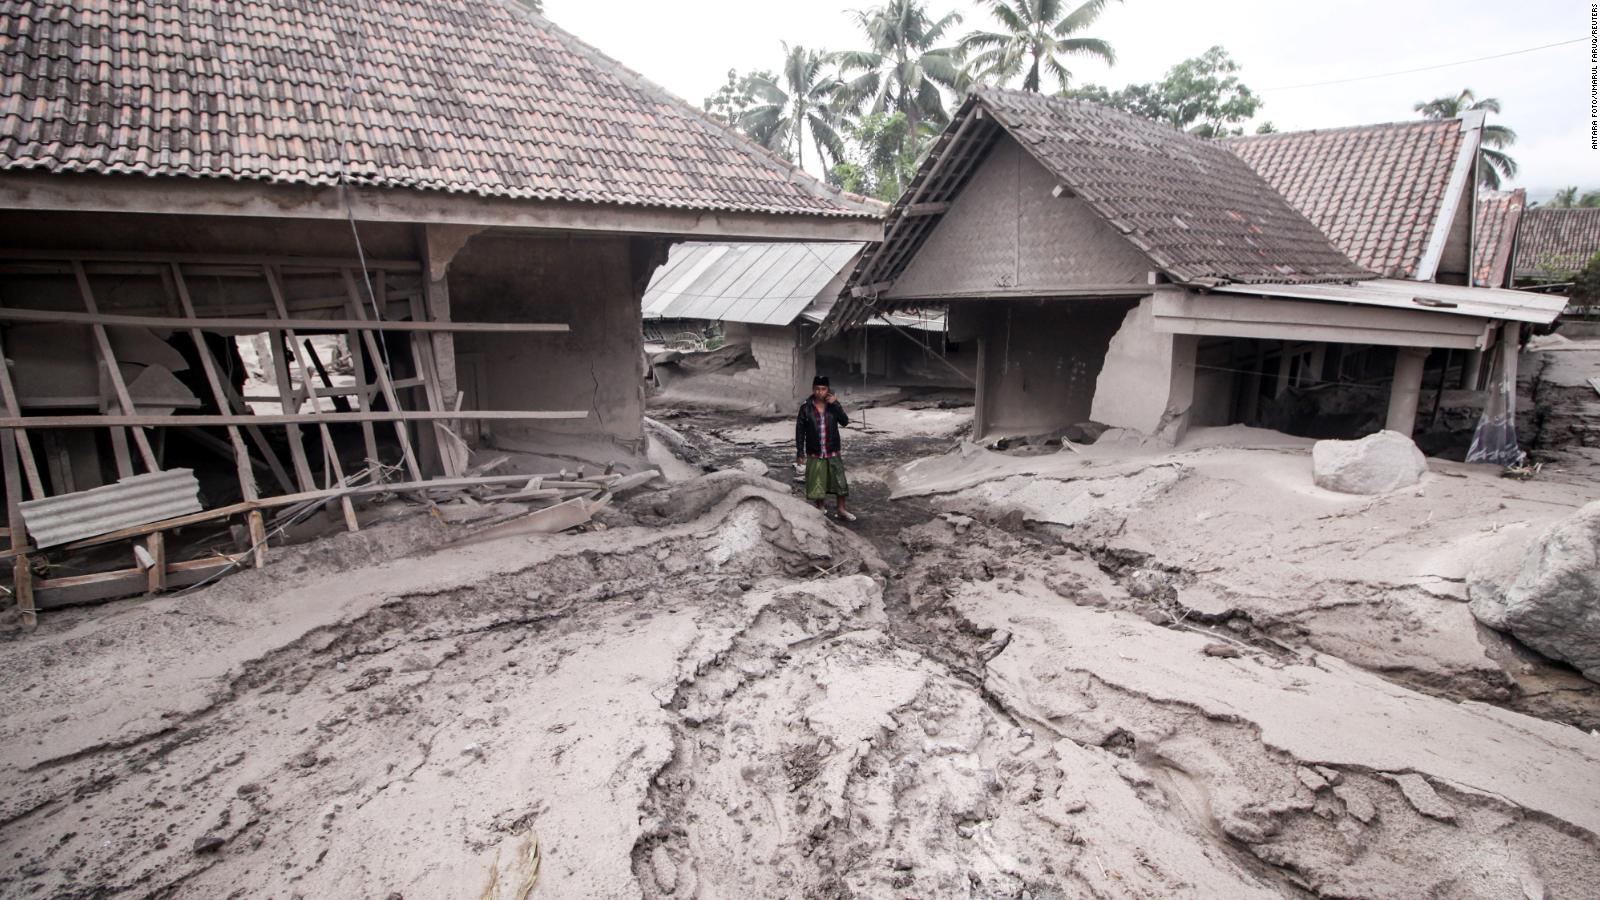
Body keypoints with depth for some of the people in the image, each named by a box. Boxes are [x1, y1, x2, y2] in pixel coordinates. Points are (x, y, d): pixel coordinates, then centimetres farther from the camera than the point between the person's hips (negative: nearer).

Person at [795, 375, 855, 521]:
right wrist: (800, 452, -5)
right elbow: (800, 430, -4)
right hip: (814, 453, -1)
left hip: (833, 452, 2)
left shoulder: (833, 404, -3)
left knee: (839, 480, 7)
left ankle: (842, 510, 23)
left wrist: (835, 404, -21)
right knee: (816, 484, 8)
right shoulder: (806, 406, -9)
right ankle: (819, 510, 27)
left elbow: (845, 421, -13)